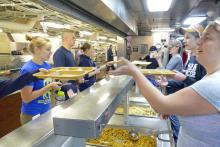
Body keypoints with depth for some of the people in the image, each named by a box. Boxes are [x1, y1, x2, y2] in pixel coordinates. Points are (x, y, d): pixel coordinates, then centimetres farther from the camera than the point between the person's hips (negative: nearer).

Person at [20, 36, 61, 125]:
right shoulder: (28, 69, -21)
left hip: (46, 111, 7)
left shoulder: (47, 65, 0)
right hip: (32, 115, -7)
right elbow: (26, 98, -23)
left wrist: (56, 84, -8)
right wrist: (49, 87, -25)